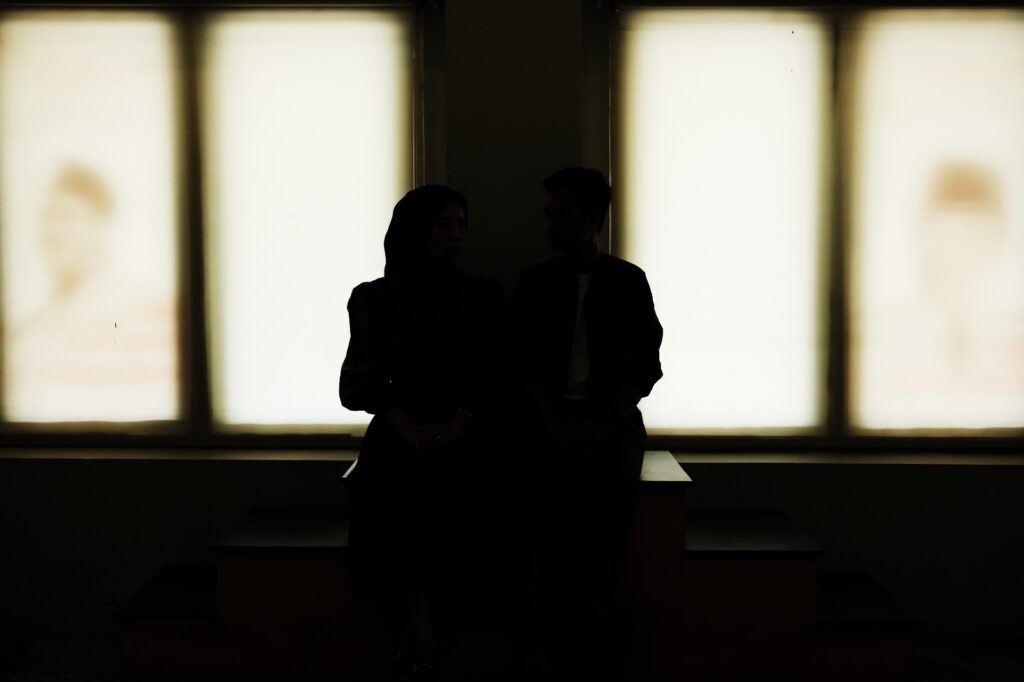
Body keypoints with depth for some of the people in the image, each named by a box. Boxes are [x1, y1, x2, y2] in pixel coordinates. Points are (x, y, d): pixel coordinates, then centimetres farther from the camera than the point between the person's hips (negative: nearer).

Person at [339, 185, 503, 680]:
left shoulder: (481, 296, 14)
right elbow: (362, 379, 2)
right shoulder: (376, 297, 11)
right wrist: (410, 427, -13)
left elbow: (490, 376, 5)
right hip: (397, 433, -1)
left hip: (461, 436, 1)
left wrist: (455, 426, -13)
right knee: (394, 493, -21)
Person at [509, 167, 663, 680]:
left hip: (613, 416, 0)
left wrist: (609, 421, -9)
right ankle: (598, 628, -5)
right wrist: (556, 423, -9)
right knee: (551, 502, -20)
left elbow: (646, 362, 5)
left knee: (612, 489, -22)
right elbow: (524, 363, 5)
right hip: (553, 416, 1)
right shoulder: (536, 282, 11)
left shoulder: (628, 280, 9)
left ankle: (585, 624, -5)